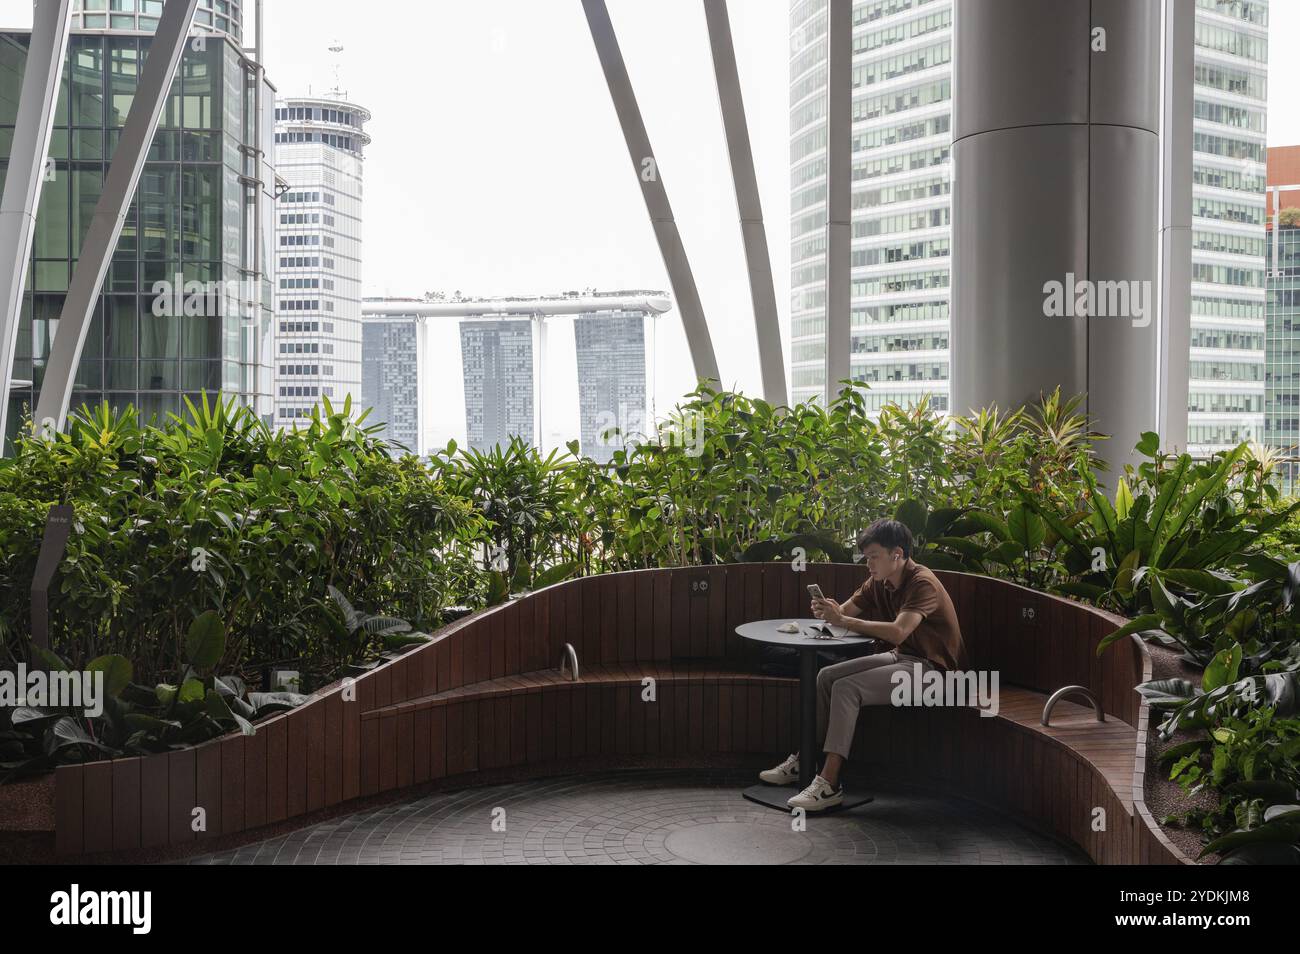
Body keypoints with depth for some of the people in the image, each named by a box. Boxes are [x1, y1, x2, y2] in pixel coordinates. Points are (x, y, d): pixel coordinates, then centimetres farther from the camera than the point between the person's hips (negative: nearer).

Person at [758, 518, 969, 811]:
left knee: (846, 688, -24)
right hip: (900, 657, 9)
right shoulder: (879, 583, 6)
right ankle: (803, 759, 4)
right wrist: (827, 612, -18)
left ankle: (829, 783, -25)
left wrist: (843, 620, -32)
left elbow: (898, 632, -35)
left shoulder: (922, 583, -21)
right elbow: (845, 612, 7)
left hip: (931, 667, -9)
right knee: (827, 676, -2)